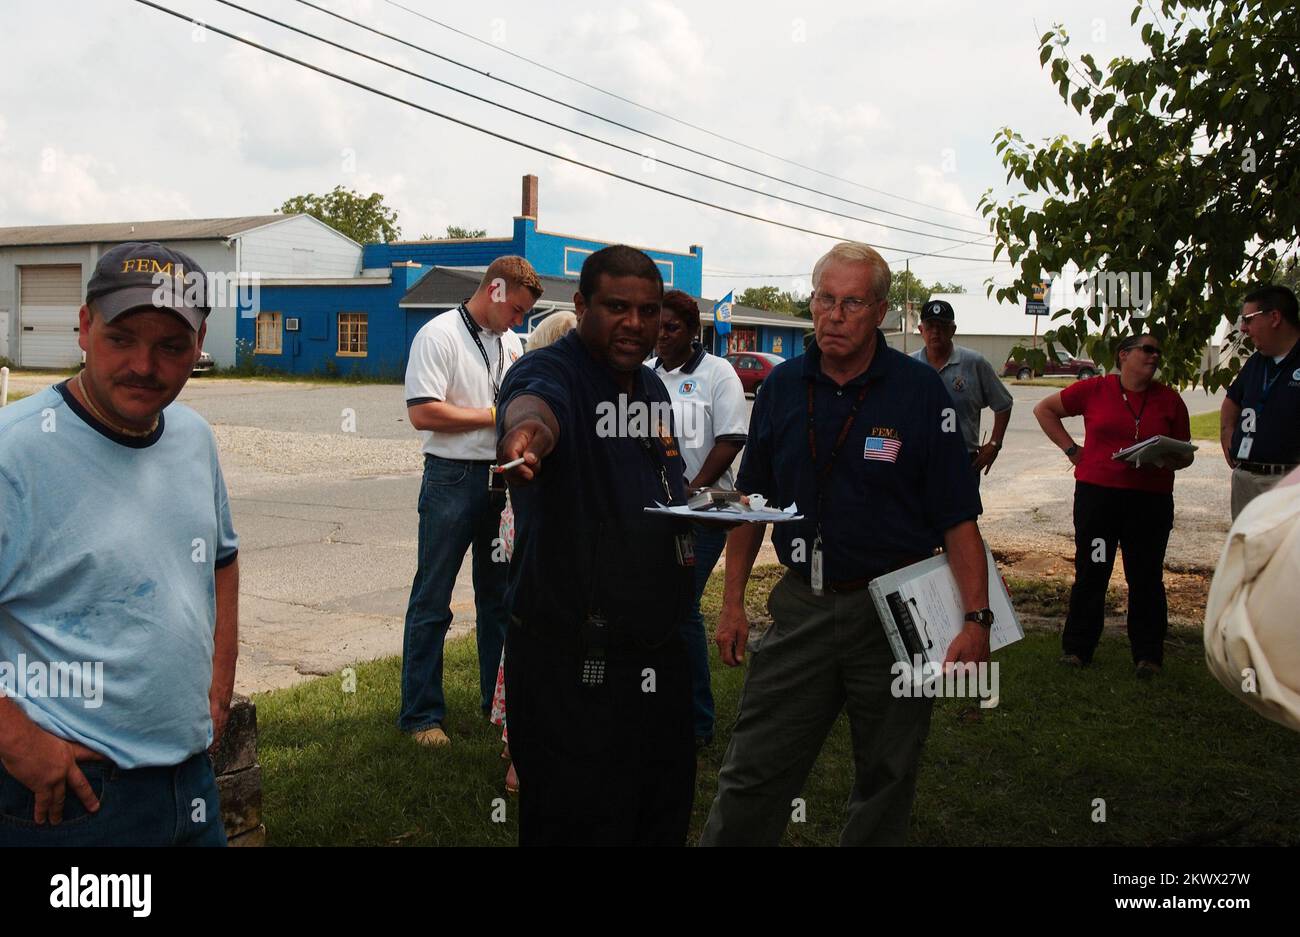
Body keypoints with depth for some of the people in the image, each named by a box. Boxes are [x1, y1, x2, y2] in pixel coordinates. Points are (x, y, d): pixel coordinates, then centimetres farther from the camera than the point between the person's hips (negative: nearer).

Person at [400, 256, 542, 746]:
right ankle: (421, 714, 7)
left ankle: (499, 699, 27)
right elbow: (422, 413, -18)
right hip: (453, 480, -7)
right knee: (432, 600, -1)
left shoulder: (511, 343, 14)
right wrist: (494, 416, -14)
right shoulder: (440, 335, -9)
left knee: (500, 595, 15)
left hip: (502, 480, 7)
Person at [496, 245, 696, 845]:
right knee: (579, 826, 2)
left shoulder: (653, 390, 12)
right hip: (574, 668, -8)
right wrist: (527, 429, -63)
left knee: (666, 821, 19)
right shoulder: (550, 372, -14)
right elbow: (534, 400, -40)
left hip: (660, 655, 8)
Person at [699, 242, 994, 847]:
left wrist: (977, 619, -17)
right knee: (751, 775, 3)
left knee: (886, 780, 13)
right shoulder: (782, 387, 3)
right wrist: (732, 603, 6)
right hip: (802, 607, 2)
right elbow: (751, 502, 10)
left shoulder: (920, 391, -7)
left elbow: (958, 519, -9)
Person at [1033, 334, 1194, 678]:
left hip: (1150, 499, 1)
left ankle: (1148, 655, 16)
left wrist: (1168, 460, -11)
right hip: (1097, 493, -1)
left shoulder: (1170, 400, 6)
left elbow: (1186, 455, 12)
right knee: (1090, 573, 6)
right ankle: (1077, 648, 19)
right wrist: (1071, 449, 3)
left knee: (1146, 578, 4)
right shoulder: (1094, 390, 1)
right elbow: (1044, 409, 11)